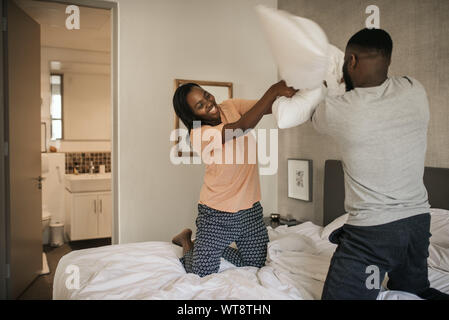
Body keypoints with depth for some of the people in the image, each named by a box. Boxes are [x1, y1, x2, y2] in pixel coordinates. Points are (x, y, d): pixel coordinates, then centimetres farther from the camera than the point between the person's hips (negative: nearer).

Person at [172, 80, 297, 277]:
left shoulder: (230, 107, -2)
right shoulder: (199, 134, -22)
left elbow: (271, 106, -9)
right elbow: (244, 126, -35)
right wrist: (274, 91, -39)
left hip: (250, 209, 6)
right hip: (218, 215, -6)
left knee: (255, 265, 17)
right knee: (202, 273, 2)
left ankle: (204, 246, 35)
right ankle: (187, 240, 33)